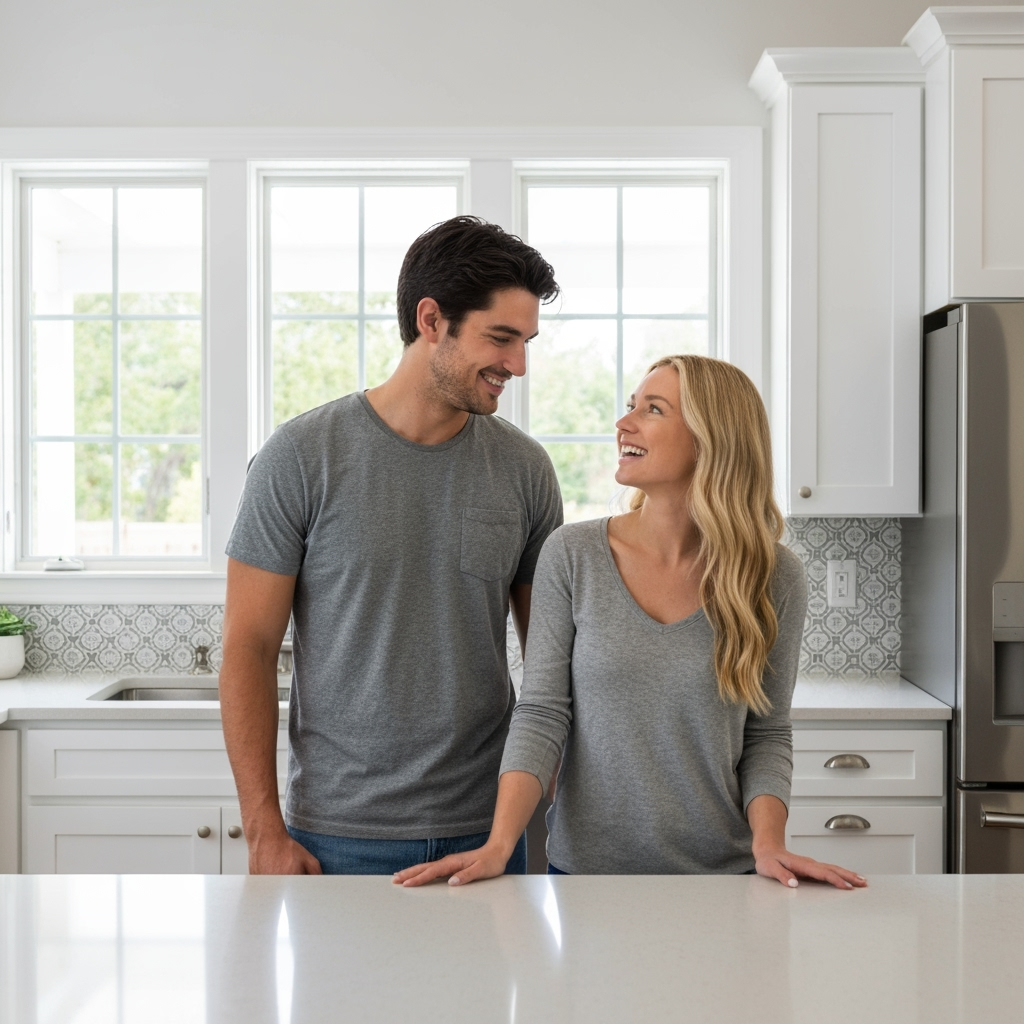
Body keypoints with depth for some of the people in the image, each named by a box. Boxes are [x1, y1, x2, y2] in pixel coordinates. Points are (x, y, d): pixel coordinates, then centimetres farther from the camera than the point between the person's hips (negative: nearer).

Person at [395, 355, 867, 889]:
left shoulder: (774, 578, -7)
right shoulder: (572, 554, -7)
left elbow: (766, 735, 0)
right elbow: (541, 714, -8)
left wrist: (767, 842, -15)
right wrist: (497, 845, -18)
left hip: (722, 873, 0)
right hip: (587, 866, 0)